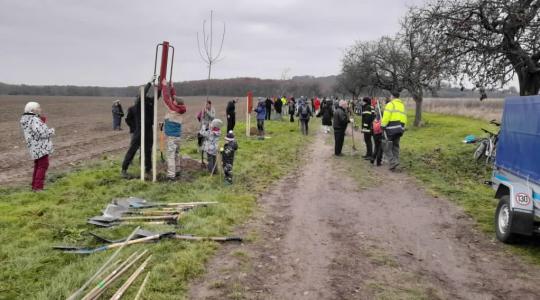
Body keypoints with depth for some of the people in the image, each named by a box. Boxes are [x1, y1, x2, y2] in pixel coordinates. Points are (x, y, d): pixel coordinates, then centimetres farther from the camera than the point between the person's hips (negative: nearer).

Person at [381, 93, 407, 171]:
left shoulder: (390, 104, -4)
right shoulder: (402, 105, 20)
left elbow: (386, 116, -13)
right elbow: (404, 117, 16)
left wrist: (383, 126, -8)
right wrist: (403, 128, 19)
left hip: (391, 128, -7)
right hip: (400, 128, 7)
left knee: (387, 147, -4)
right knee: (395, 146, 14)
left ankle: (393, 162, -18)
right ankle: (394, 165, 14)